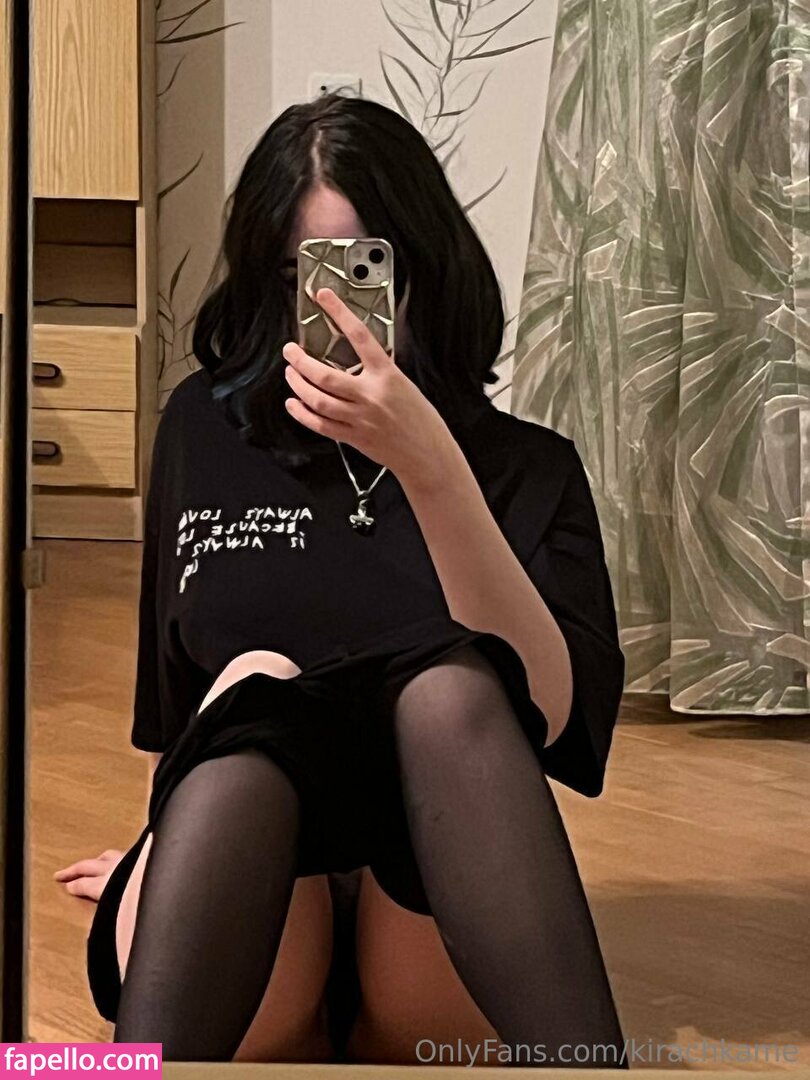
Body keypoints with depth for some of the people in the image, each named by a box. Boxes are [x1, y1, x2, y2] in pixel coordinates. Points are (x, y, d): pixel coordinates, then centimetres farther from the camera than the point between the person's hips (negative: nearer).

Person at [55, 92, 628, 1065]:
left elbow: (543, 708, -12)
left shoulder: (528, 467, 8)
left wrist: (431, 472, -22)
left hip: (436, 872, -1)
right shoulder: (204, 428, 15)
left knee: (447, 682, -33)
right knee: (254, 689, -33)